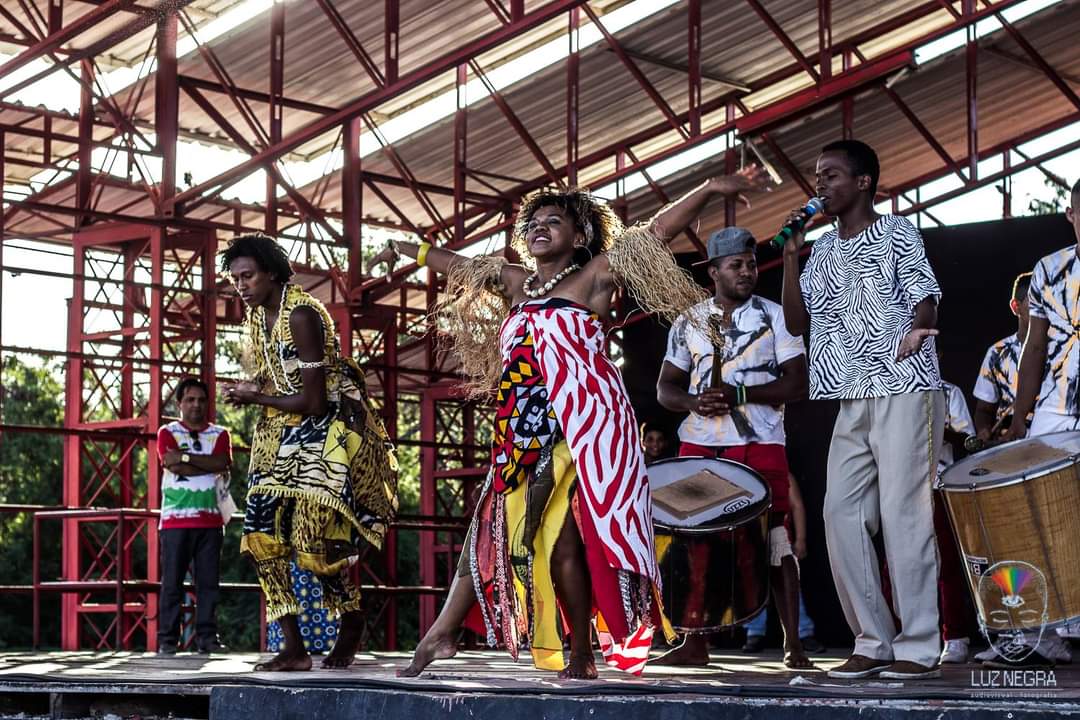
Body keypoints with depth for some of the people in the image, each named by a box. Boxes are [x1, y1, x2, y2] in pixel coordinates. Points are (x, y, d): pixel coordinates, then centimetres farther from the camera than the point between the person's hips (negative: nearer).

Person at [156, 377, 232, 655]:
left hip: (210, 520, 2)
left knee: (208, 582, 0)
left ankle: (207, 637, 3)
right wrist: (211, 467, -7)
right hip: (175, 519, -2)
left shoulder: (219, 434, 14)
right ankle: (167, 639, 0)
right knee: (172, 582, -2)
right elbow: (173, 466, -9)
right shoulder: (167, 432, 8)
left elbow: (223, 462, -6)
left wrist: (186, 457, -10)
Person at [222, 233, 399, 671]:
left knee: (314, 539, -14)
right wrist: (248, 389, -1)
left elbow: (314, 401, -23)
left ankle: (352, 622, 14)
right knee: (261, 536, -4)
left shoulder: (302, 315, -21)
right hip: (281, 432, 9)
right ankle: (293, 650, 0)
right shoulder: (255, 313, 6)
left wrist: (256, 398, -12)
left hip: (328, 426, -8)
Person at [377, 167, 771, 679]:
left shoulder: (595, 275, 2)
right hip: (526, 430, 6)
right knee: (493, 526, 6)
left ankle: (582, 653, -3)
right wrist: (407, 250, 44)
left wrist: (712, 188, -10)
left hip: (581, 424, -6)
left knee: (562, 536, -11)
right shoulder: (516, 282, 18)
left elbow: (653, 233, -4)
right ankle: (443, 633, 9)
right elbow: (460, 265, 31)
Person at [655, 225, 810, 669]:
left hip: (760, 445, -3)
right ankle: (695, 643, 10)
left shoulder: (775, 316, 2)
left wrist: (739, 393, -16)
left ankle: (793, 644, 0)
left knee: (773, 540, -4)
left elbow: (798, 384, -4)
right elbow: (665, 389, 13)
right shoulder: (688, 323, 10)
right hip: (699, 446, 3)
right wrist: (693, 402, -10)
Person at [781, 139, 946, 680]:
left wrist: (917, 328, -30)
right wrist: (791, 255, 5)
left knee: (902, 515, -9)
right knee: (841, 514, 0)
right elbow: (797, 322, 14)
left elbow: (926, 300, -8)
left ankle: (919, 649, -4)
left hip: (905, 392, -6)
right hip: (852, 402, 6)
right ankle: (872, 644, 6)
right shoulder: (822, 250, 18)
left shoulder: (897, 234, 2)